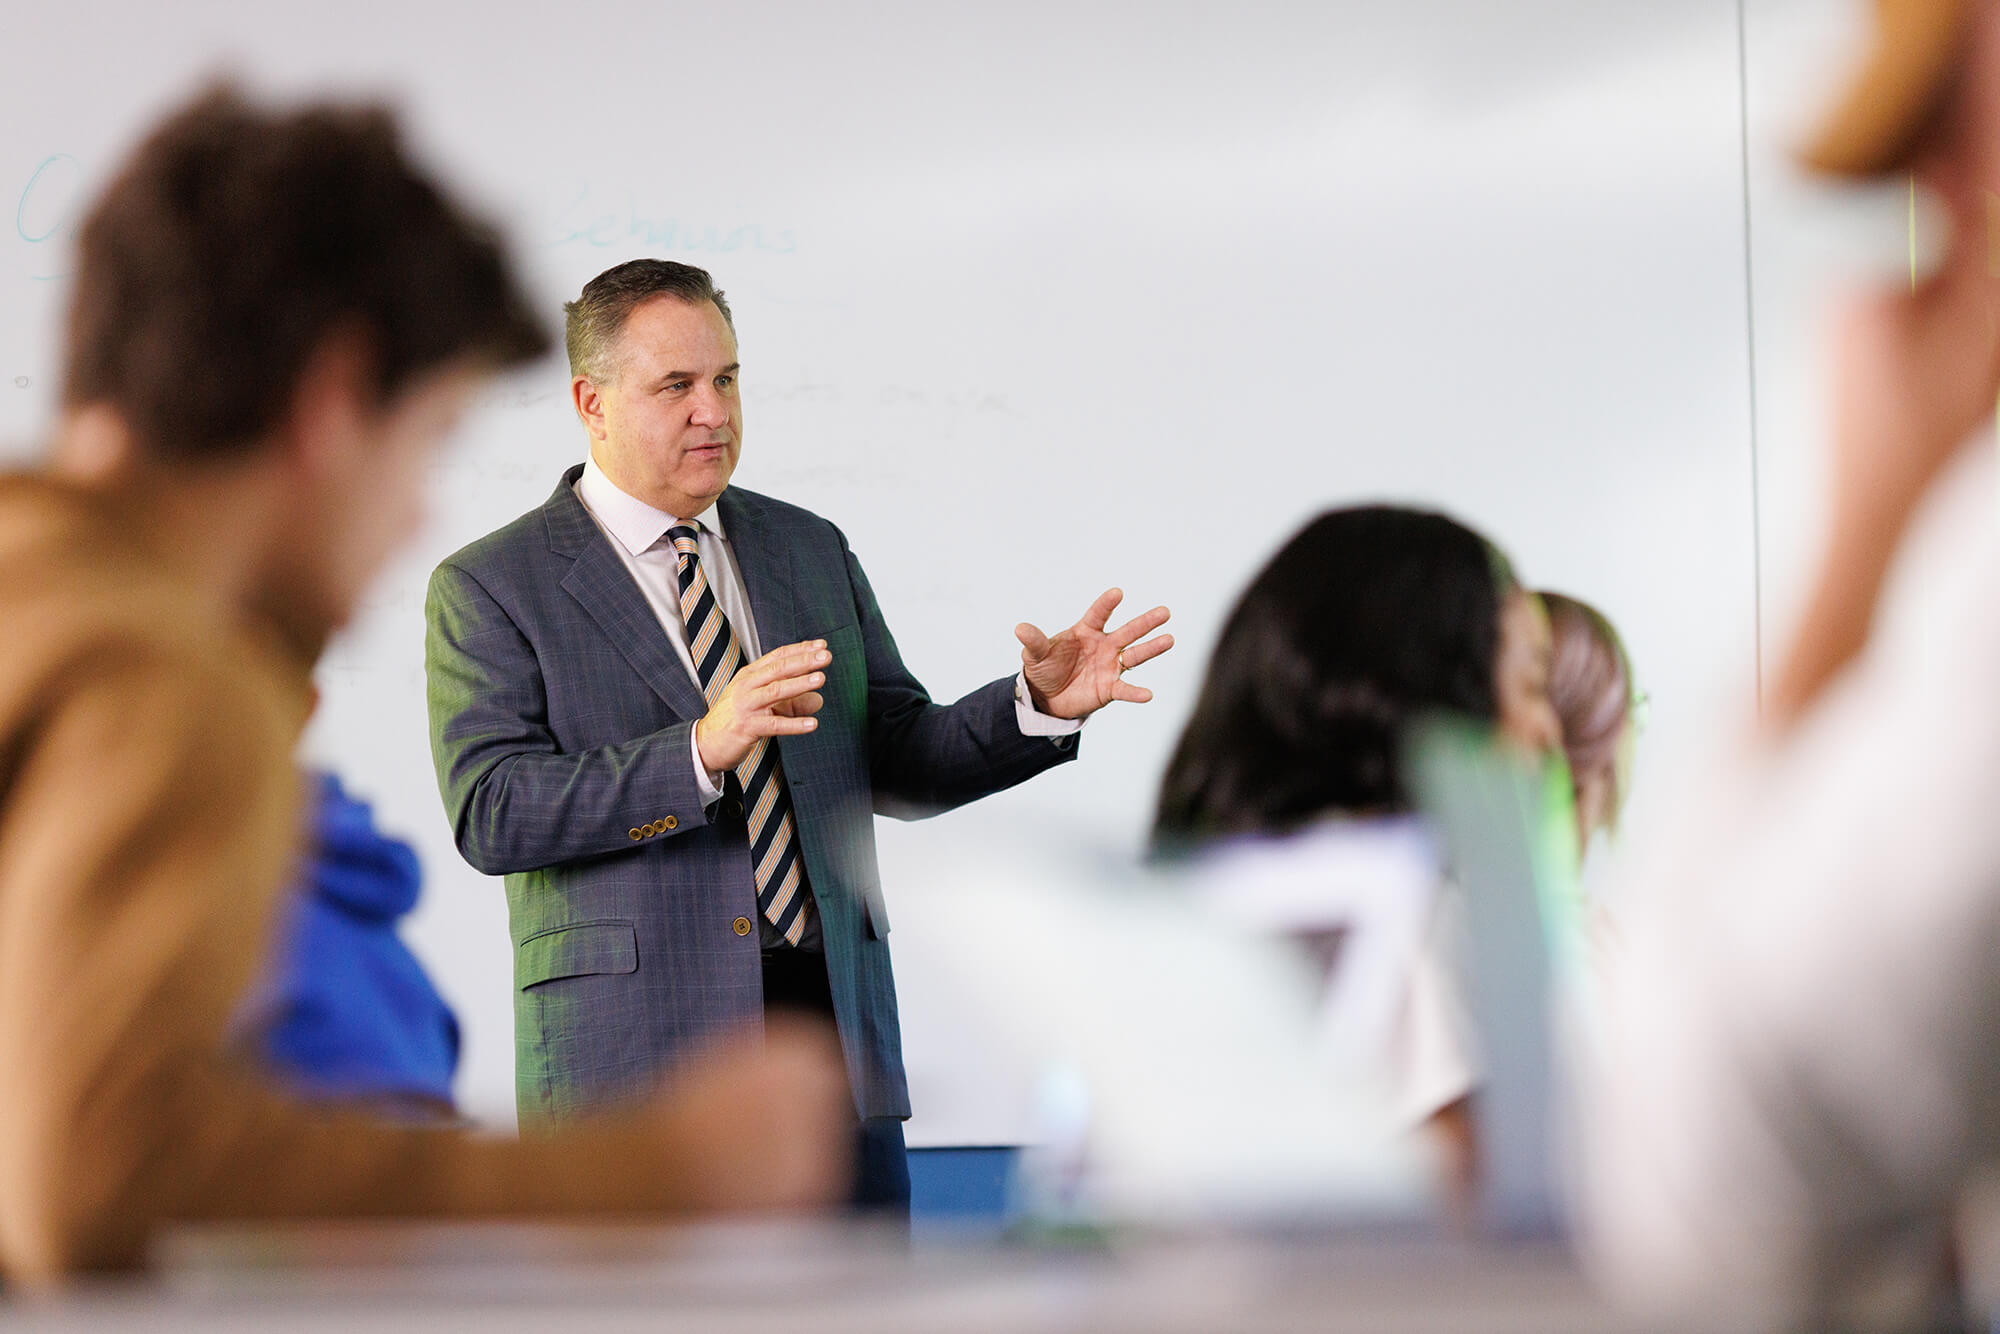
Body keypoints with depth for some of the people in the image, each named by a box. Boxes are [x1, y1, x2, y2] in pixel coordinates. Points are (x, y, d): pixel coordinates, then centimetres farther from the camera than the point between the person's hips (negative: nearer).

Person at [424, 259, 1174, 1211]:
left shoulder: (811, 552, 16)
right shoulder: (491, 588, 0)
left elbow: (893, 763, 16)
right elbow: (490, 812, -13)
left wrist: (1039, 703, -3)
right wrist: (700, 750, -25)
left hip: (836, 1031, 5)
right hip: (634, 1058, -4)